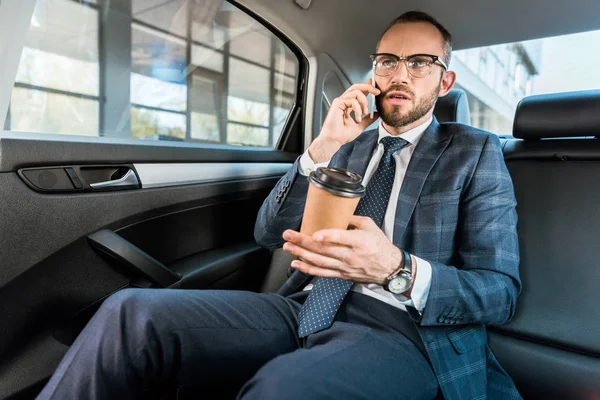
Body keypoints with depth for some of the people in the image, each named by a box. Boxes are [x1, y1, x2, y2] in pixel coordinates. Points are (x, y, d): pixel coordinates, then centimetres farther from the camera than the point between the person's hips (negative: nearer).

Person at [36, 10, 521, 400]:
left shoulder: (476, 152, 7)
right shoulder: (350, 144, 16)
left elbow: (501, 291, -2)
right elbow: (270, 232, 8)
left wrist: (397, 270, -23)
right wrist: (324, 145, -6)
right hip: (306, 310, 4)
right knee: (130, 313, -19)